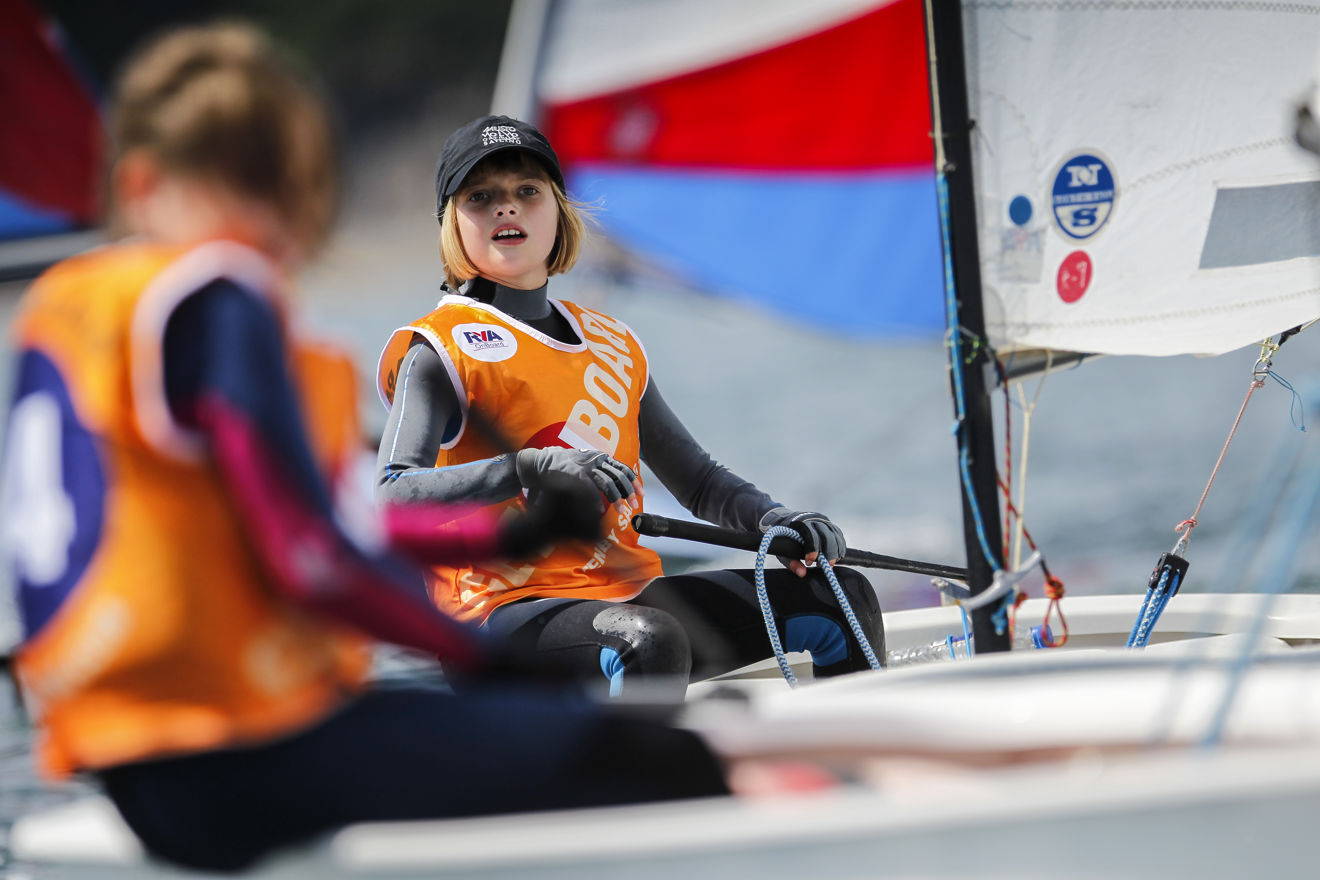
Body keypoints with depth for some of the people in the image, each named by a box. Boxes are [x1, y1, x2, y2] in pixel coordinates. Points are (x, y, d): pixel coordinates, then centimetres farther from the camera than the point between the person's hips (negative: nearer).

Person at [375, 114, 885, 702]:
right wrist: (533, 467, -32)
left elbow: (699, 482, 24)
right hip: (506, 610, -7)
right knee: (650, 643, -37)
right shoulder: (440, 350, -1)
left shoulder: (613, 345, 20)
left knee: (842, 598, 1)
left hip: (629, 597, 7)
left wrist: (777, 520, 2)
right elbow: (393, 499, -18)